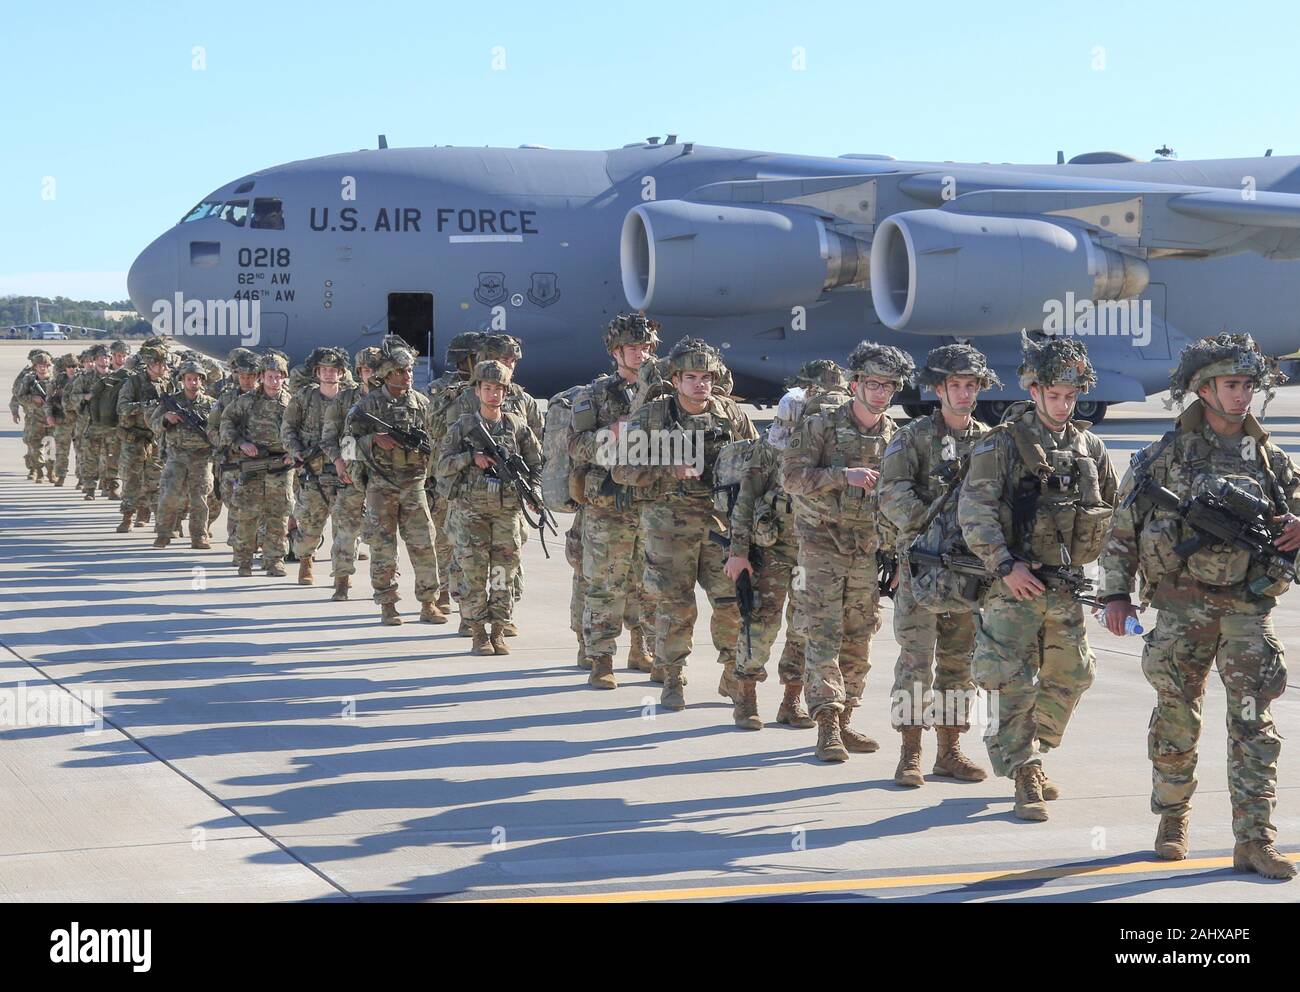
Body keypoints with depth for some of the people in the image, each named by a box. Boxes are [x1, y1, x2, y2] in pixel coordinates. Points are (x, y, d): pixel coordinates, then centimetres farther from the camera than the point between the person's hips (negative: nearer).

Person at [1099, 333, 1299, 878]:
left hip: (1249, 608, 2)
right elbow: (1123, 530, 3)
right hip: (1183, 603, -2)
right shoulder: (1166, 455, 3)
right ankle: (1173, 819, 25)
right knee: (1177, 717, 6)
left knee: (1254, 725, -4)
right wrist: (1116, 593, -3)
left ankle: (1255, 842, -3)